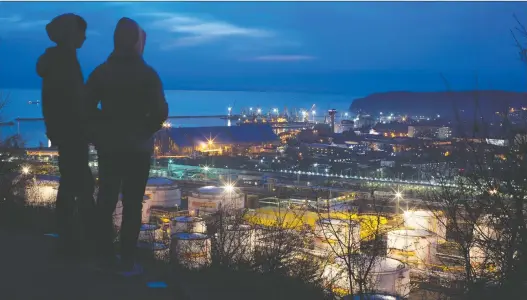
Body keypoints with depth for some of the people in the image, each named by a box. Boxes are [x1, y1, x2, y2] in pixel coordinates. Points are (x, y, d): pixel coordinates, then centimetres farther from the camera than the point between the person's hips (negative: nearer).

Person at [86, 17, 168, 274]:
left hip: (108, 145, 4)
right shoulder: (146, 73, -11)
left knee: (106, 199, 13)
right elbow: (161, 111, -18)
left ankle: (105, 256, 19)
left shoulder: (101, 71, -1)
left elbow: (87, 106, -4)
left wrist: (105, 125, 9)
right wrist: (146, 130, 0)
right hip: (137, 147, -3)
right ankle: (127, 262, 6)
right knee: (132, 204, 3)